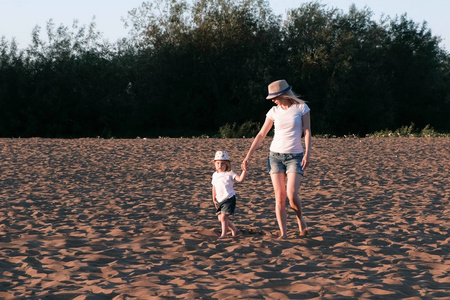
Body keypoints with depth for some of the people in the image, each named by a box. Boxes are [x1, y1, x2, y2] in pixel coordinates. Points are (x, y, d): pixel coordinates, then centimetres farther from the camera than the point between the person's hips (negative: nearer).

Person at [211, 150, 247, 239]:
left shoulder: (230, 174, -7)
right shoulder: (215, 175, 10)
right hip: (219, 200, 6)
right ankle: (234, 229, 27)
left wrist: (244, 170, -31)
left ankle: (224, 234, 0)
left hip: (229, 199, -6)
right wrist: (214, 198, 13)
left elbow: (240, 179, -20)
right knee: (220, 218, 7)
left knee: (223, 216, -13)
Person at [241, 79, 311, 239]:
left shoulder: (301, 108, -1)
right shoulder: (274, 112, 5)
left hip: (295, 157, -2)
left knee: (291, 194, -17)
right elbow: (261, 135, 8)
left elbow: (307, 131, -1)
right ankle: (283, 233, -1)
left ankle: (300, 218, 14)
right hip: (275, 156, 3)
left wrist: (307, 154, -13)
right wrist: (247, 156, 5)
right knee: (279, 196, -4)